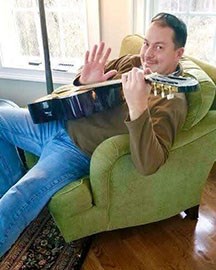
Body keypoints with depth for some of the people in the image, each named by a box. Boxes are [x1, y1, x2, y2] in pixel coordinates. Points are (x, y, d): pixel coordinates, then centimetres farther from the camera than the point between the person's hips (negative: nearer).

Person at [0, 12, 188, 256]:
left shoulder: (173, 101, -17)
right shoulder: (132, 62, 4)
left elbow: (148, 165, -31)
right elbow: (85, 88, 15)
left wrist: (138, 107, -44)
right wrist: (85, 81, -10)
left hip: (80, 152, -8)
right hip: (60, 122, 8)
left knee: (25, 193, -31)